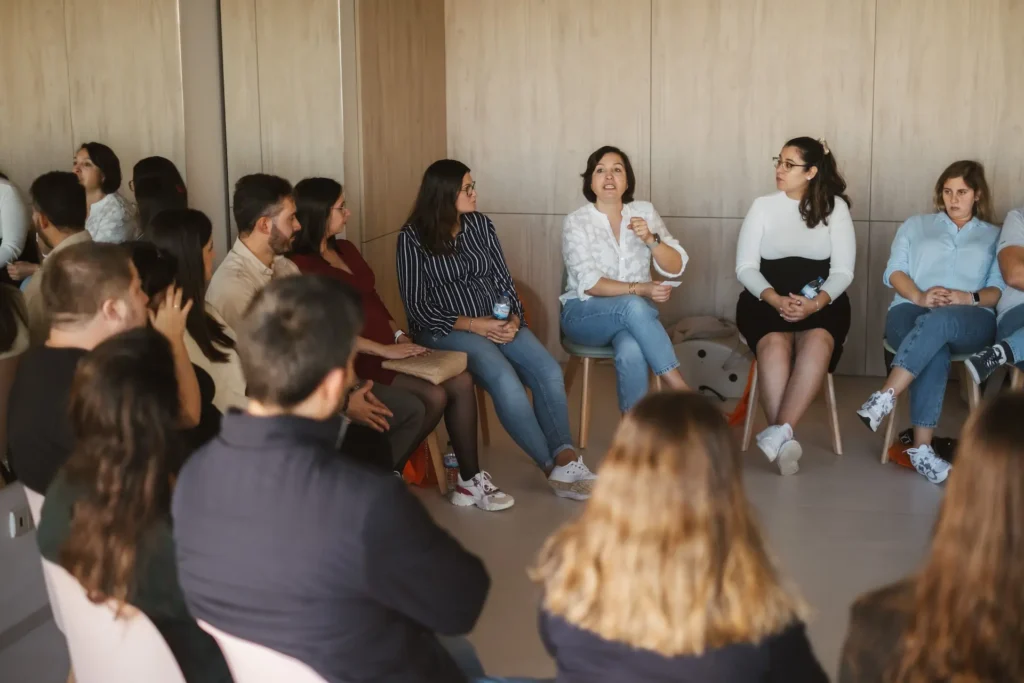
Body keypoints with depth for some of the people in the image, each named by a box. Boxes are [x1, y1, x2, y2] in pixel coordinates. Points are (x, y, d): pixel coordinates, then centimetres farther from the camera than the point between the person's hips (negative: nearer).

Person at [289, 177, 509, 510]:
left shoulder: (345, 248, 14)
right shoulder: (300, 267, -15)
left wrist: (398, 335, 5)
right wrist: (385, 349, -18)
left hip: (387, 349, 9)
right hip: (354, 361, -9)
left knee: (461, 381, -9)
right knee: (433, 396, -23)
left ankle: (470, 480, -2)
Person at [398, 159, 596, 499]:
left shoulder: (481, 224, 10)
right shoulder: (413, 237, -4)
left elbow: (504, 280, 10)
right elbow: (416, 306, -8)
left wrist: (514, 319, -10)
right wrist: (473, 325, -16)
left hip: (497, 321, 5)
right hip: (445, 329, -5)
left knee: (549, 372, -22)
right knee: (504, 378, -31)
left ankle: (566, 459, -26)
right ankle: (556, 467, -22)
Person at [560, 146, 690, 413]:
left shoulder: (645, 212, 3)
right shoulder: (576, 221, -6)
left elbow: (676, 268, -1)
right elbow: (588, 283, -17)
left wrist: (650, 239, -20)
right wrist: (639, 289, -29)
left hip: (634, 312, 2)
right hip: (584, 314, -2)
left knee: (630, 351, -35)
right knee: (633, 306, -35)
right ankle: (681, 392, -32)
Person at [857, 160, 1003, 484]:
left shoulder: (995, 236, 24)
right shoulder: (916, 226, 26)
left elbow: (999, 290, 11)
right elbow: (894, 272, 12)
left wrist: (969, 297, -12)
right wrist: (920, 296, -9)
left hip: (971, 321, 0)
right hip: (911, 310, 0)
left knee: (936, 323, -40)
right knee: (934, 350, -38)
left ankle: (884, 397, -48)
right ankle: (922, 448, -45)